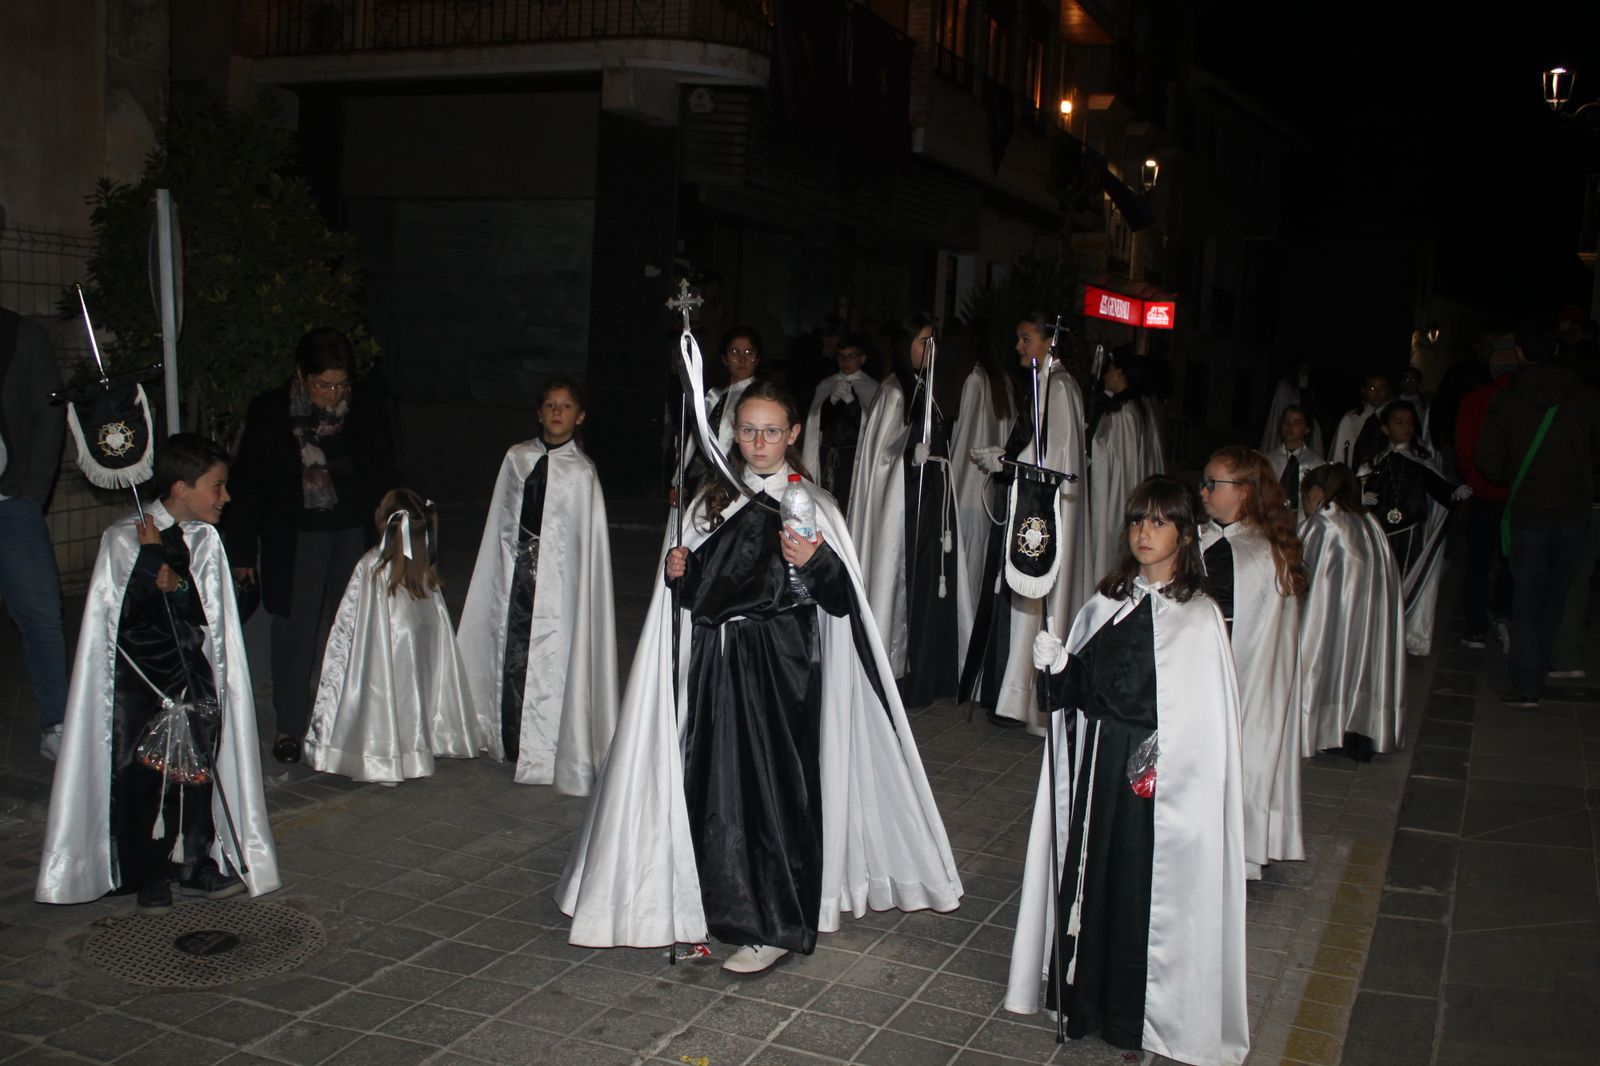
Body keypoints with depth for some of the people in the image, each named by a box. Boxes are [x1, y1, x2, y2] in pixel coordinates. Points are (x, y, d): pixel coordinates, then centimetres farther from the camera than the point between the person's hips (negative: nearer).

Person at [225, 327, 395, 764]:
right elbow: (248, 482, -1)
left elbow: (383, 472, 8)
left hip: (355, 533, 1)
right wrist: (242, 552, -1)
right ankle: (289, 725, 17)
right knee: (295, 631, 4)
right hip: (294, 538, -1)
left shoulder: (367, 404, -2)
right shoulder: (269, 410, -6)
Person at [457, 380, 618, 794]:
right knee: (511, 654, 8)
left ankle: (545, 750, 12)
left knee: (551, 661, -1)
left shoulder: (582, 472, -6)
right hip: (517, 571, 4)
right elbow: (502, 521, 12)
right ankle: (513, 741, 23)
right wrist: (505, 566, 11)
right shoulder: (517, 457, 6)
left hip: (558, 577, -4)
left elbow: (589, 539, -6)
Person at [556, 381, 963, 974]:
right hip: (715, 663, 4)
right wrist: (678, 570, -2)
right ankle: (723, 905, 21)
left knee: (774, 785, -4)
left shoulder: (811, 504, -2)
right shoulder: (713, 501, 11)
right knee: (715, 784, 5)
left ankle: (775, 926, 7)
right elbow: (694, 588, 18)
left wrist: (814, 561, -25)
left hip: (781, 665, -4)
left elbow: (841, 599, -8)